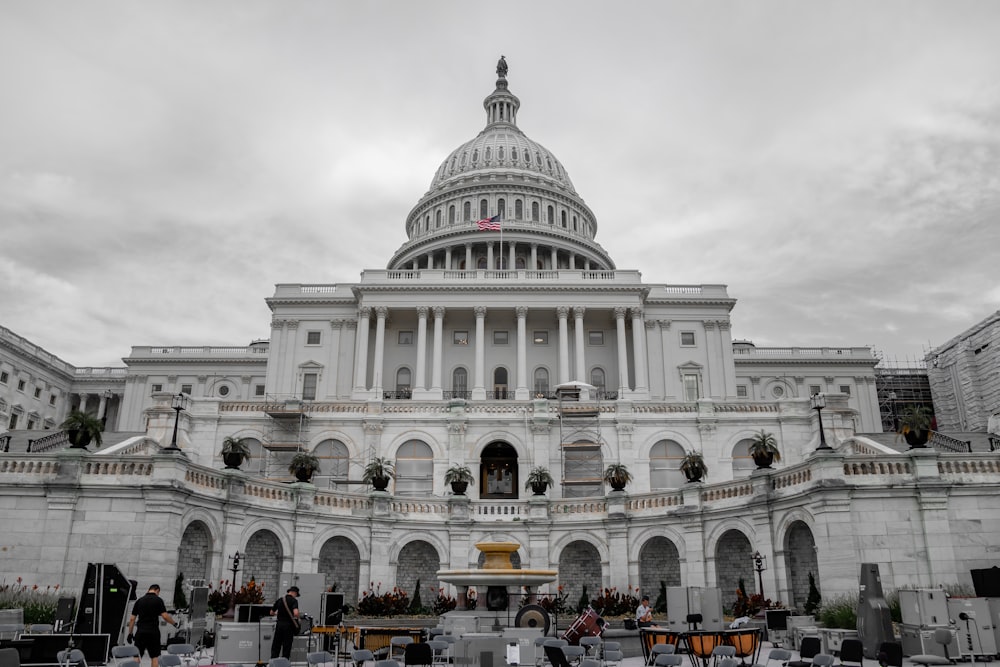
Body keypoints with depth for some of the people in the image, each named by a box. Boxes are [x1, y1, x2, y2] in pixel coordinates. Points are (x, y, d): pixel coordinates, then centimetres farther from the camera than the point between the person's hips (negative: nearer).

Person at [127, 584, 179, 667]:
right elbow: (165, 616, -10)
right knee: (154, 657, 6)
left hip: (140, 632, 3)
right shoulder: (158, 600, -3)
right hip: (153, 632, -3)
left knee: (137, 657, 7)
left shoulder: (139, 601, 8)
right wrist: (175, 623, 4)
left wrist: (130, 633, 13)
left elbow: (132, 619, 7)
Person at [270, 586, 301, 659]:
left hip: (279, 624, 4)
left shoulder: (279, 600, 6)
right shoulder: (294, 600, -9)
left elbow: (272, 613, 14)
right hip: (289, 625, -4)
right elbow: (296, 613, -25)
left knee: (275, 647, 11)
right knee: (287, 647, 6)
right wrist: (297, 618, -3)